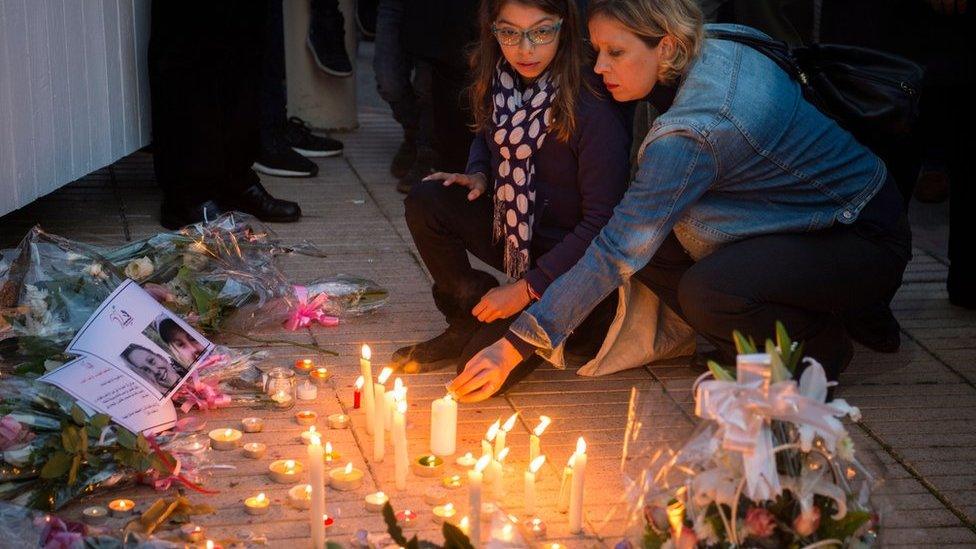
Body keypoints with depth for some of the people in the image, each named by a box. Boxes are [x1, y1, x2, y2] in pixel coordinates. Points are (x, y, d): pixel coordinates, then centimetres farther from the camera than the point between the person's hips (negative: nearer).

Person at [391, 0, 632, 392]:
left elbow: (601, 223, -22)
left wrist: (527, 288, -20)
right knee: (426, 204, -16)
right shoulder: (498, 81, -6)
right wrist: (478, 175, -4)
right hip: (511, 231, 7)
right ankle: (467, 322, 1)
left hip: (569, 258, -6)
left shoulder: (593, 108, -26)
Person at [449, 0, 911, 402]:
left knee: (707, 293, -32)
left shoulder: (693, 133, -31)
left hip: (869, 240, -9)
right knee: (651, 248, -7)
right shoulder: (721, 45, -6)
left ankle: (822, 347, -3)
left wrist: (515, 348, -23)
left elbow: (615, 252, -28)